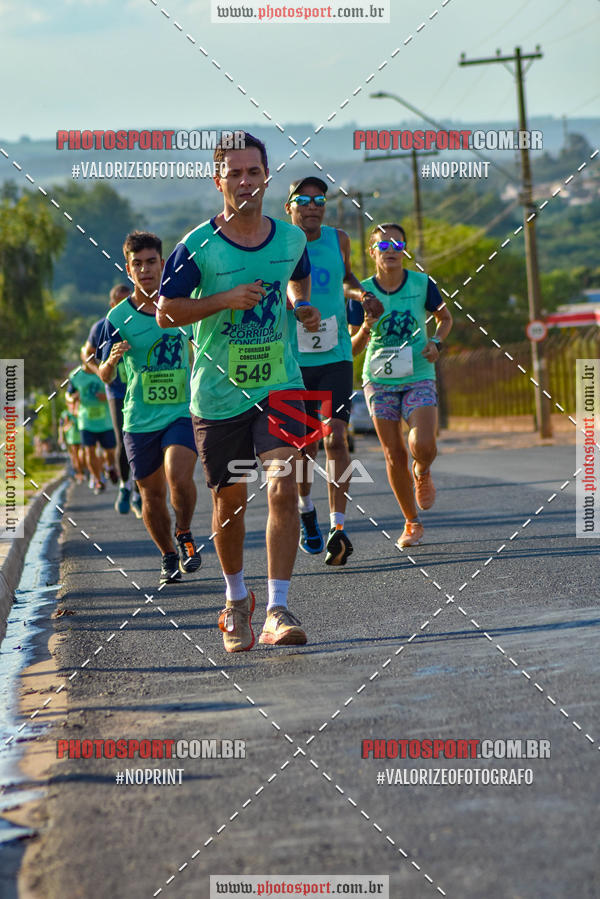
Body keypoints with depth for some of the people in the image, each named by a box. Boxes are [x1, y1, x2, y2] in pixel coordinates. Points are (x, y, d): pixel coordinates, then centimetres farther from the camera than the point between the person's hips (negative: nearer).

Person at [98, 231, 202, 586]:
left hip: (182, 413, 0)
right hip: (140, 420, 0)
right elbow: (105, 377, -7)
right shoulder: (119, 317, -5)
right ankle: (169, 556, 31)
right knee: (152, 494, 9)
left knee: (179, 478, -23)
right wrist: (113, 359, -27)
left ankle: (185, 534, 2)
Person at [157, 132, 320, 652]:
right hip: (218, 393, -1)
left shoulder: (291, 238, 2)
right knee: (230, 500, 11)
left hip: (278, 385, 1)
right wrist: (226, 300, -18)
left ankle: (278, 611, -16)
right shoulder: (198, 247, -9)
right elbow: (166, 313, -6)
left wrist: (303, 307, 3)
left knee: (283, 488, -17)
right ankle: (236, 599, 35)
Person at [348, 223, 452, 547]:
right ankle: (412, 523, 20)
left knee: (422, 445, -22)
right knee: (394, 456, 1)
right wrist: (365, 328, -21)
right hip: (379, 379, 1)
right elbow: (353, 348, 0)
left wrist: (436, 343, -6)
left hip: (418, 377, -1)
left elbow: (445, 318, 14)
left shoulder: (422, 284, -4)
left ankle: (423, 473, 17)